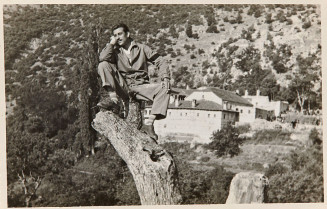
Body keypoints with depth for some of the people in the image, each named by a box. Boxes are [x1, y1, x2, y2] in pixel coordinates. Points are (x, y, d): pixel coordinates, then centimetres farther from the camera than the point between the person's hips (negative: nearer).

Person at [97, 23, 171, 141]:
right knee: (103, 65, -18)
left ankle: (149, 123, -31)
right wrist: (112, 43, 0)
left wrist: (165, 78, -9)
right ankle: (113, 99, -30)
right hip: (123, 87, 0)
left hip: (140, 86, 0)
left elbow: (160, 62, 7)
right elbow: (103, 58, -10)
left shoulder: (141, 48, 12)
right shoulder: (115, 51, 13)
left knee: (164, 90, -26)